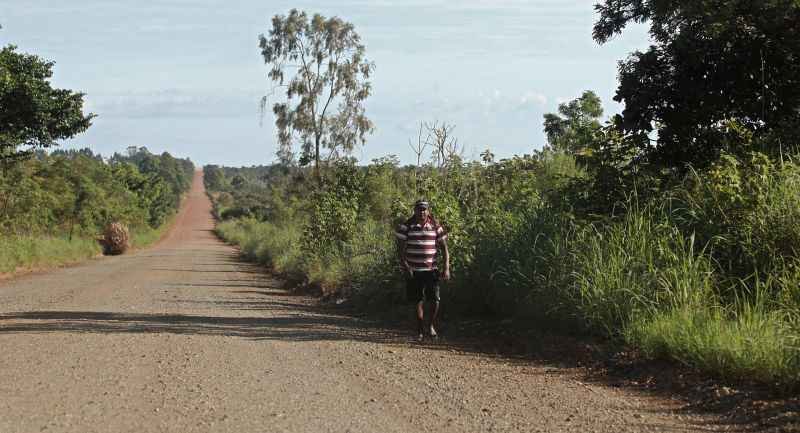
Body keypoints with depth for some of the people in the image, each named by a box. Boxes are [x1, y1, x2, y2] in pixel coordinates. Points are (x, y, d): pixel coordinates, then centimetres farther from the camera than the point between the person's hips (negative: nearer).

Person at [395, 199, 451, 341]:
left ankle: (432, 326, 17)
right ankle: (420, 331, 16)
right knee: (418, 302, 4)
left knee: (435, 300, -8)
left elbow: (444, 248, 5)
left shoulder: (436, 227, 4)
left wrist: (447, 268, -5)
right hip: (413, 271, -1)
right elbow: (400, 248, -2)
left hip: (431, 270, 1)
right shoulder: (406, 227, -1)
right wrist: (405, 266, -13)